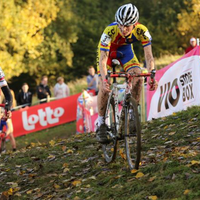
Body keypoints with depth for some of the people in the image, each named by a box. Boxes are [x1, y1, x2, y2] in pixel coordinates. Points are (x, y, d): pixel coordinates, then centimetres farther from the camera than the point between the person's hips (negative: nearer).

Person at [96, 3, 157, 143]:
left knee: (138, 78, -21)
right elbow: (102, 60, -39)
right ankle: (101, 123, -1)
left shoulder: (141, 31, -32)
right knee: (104, 87, -17)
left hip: (125, 50, 2)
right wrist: (105, 79, -54)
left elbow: (149, 56, -30)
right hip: (107, 51, -2)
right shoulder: (110, 31, -39)